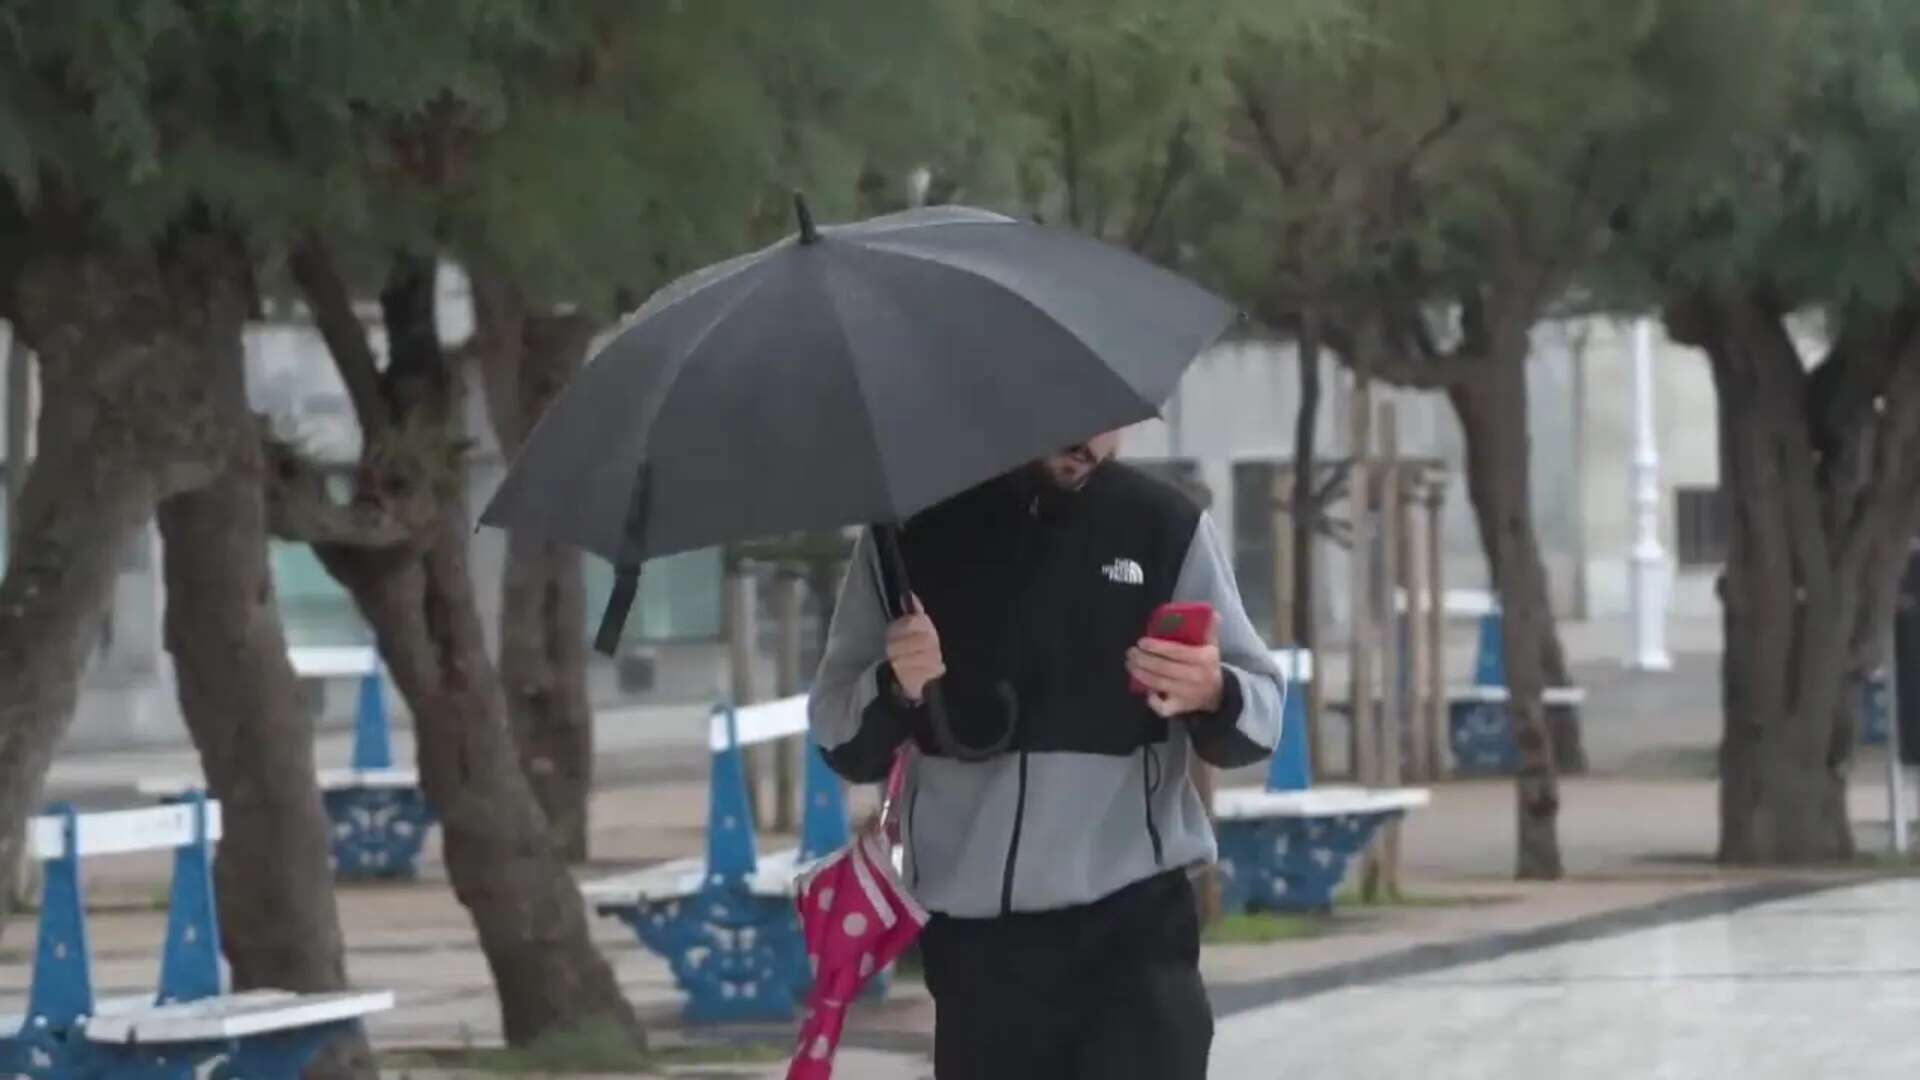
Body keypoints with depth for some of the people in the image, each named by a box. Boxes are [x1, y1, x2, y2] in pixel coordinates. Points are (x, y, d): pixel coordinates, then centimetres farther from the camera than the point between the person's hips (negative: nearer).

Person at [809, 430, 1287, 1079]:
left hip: (1132, 924, -2)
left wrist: (1212, 694, -21)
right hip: (976, 934, 2)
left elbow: (1262, 709, 2)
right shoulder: (915, 531, 5)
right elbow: (837, 733, 6)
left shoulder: (1166, 528, 4)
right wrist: (894, 689, -16)